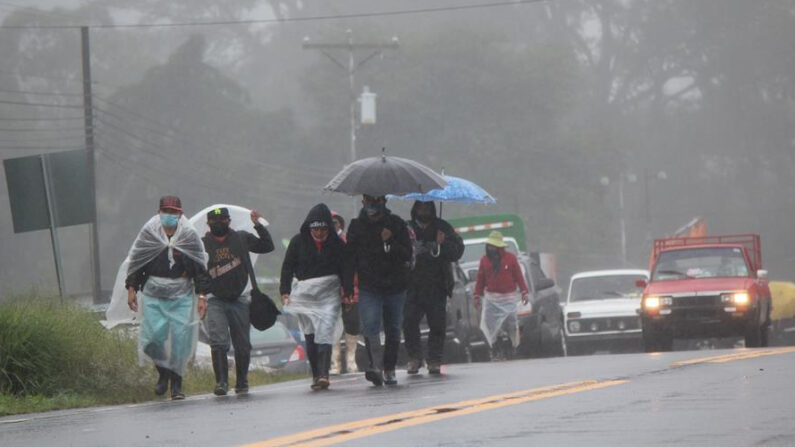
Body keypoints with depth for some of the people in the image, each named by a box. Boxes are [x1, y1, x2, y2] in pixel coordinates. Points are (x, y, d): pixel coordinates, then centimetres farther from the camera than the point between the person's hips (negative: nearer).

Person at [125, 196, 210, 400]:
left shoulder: (190, 236, 2)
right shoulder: (148, 233, 2)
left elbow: (200, 268, 6)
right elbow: (135, 262, 9)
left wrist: (202, 296, 2)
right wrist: (131, 289, 3)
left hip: (181, 297, 0)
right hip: (153, 296, 0)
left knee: (180, 338, -4)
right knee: (155, 335, -9)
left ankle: (176, 383, 9)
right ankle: (163, 372, 17)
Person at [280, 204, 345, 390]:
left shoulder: (336, 244, 3)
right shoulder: (298, 242, 3)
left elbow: (345, 269, 10)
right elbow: (287, 267, 6)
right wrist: (285, 290, -2)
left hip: (329, 293, -1)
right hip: (305, 294, 1)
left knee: (325, 333, -15)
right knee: (310, 336, 2)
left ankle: (323, 375, -22)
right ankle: (316, 375, 10)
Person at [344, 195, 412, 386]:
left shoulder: (396, 225, 3)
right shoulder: (357, 226, 6)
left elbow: (407, 255, -1)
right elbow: (350, 259, 9)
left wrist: (390, 243, -19)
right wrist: (348, 288, 4)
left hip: (395, 286, 1)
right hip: (369, 288, 0)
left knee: (393, 330, 6)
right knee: (370, 325, -20)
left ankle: (389, 370, 17)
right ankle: (376, 365, -24)